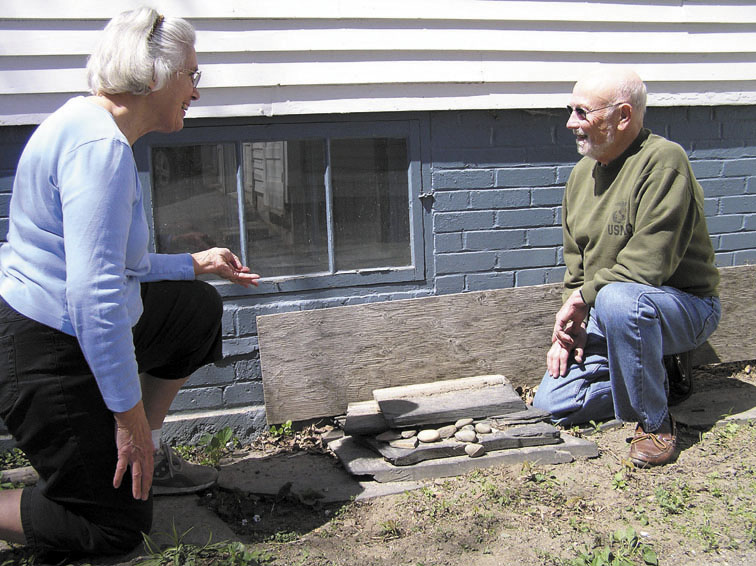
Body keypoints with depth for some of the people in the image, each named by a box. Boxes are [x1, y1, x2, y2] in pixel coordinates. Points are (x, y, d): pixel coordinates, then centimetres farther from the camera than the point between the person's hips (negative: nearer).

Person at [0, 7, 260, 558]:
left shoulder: (95, 126, 10)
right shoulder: (100, 146, -23)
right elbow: (94, 293, -31)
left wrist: (197, 262, 23)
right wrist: (130, 416, -26)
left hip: (64, 325, 10)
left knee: (199, 307, 23)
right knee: (115, 528, 2)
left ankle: (148, 457, 26)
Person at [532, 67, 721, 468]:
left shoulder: (663, 161, -19)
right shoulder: (583, 172, 6)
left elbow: (648, 264, -26)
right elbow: (575, 262, 12)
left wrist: (584, 297, -16)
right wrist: (568, 328, 1)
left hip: (684, 305, -7)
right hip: (605, 315, 7)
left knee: (618, 299, -41)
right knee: (550, 404, -4)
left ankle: (655, 422, -18)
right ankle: (655, 380, 14)